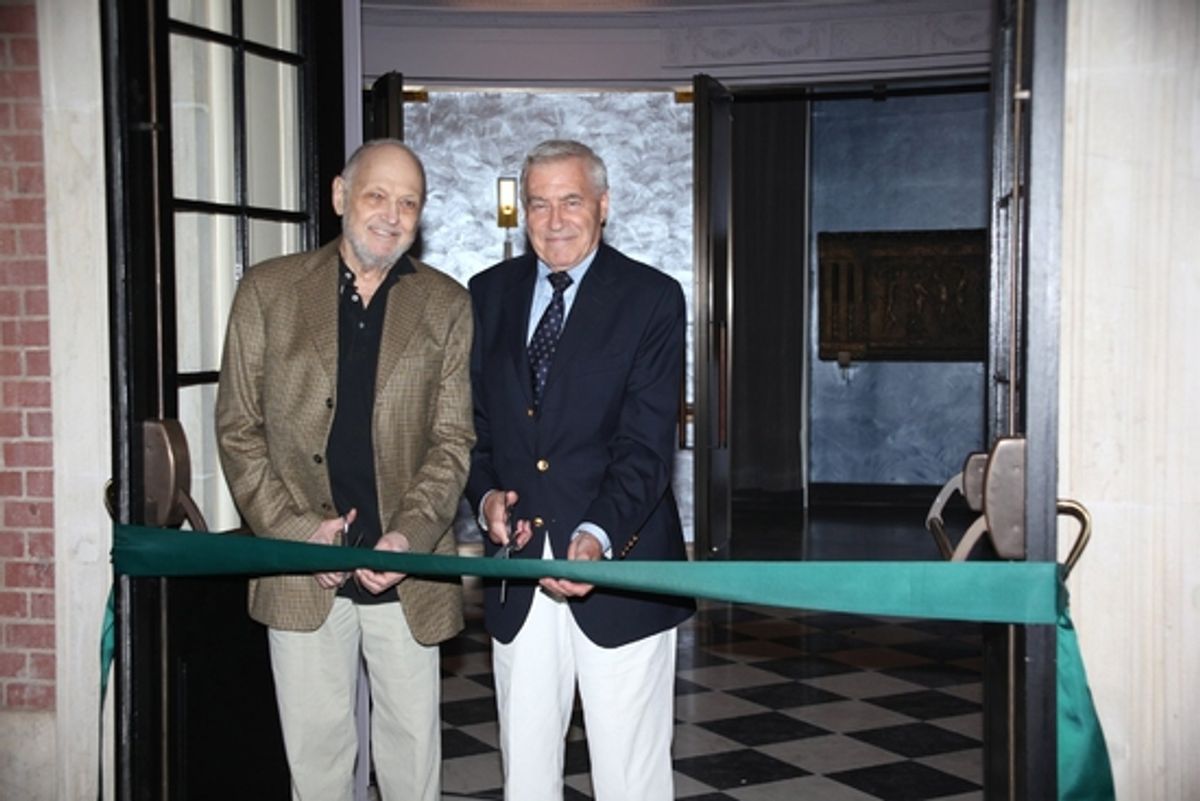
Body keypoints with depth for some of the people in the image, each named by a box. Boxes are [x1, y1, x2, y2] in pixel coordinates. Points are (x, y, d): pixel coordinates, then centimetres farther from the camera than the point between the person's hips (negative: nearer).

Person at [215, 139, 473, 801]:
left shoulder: (447, 306, 4)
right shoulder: (268, 290, 3)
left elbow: (453, 439, 0)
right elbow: (237, 428, 1)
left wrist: (409, 536, -14)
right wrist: (296, 530, -10)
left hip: (407, 574, 0)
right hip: (302, 573, 0)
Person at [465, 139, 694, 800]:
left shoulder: (652, 298, -5)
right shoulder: (490, 293, 9)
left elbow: (646, 441, -13)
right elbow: (472, 417, 14)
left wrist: (598, 536, -28)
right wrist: (485, 493, -6)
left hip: (618, 567, -3)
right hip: (517, 565, 4)